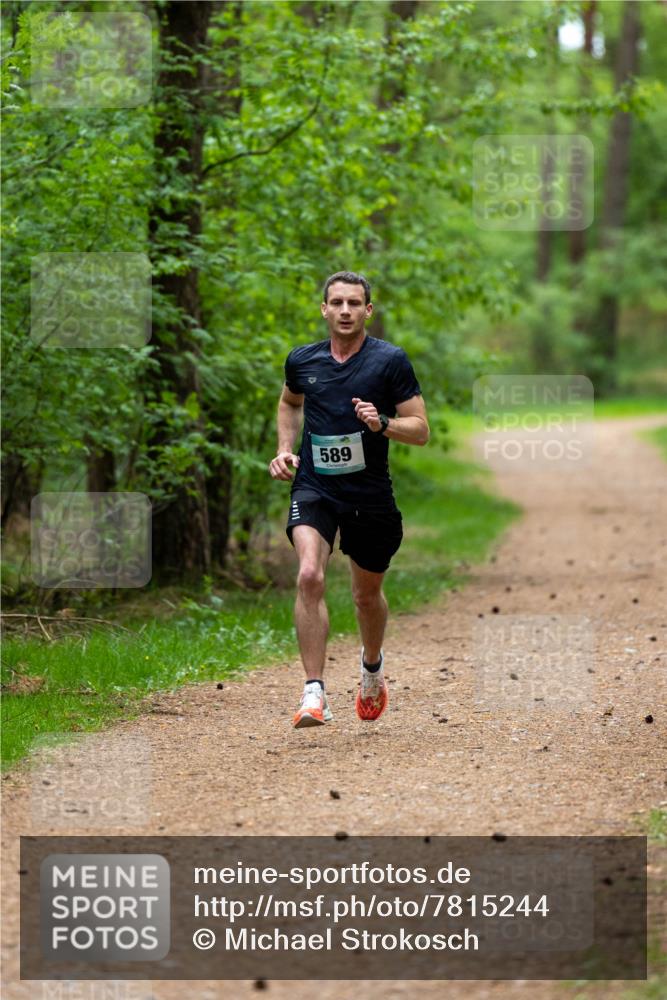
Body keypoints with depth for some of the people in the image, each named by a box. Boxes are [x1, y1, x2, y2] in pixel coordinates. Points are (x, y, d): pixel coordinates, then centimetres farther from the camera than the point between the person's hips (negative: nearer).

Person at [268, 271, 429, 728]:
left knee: (367, 593, 15)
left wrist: (383, 424, -23)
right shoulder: (302, 360, 4)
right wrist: (285, 449, 12)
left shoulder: (391, 361, -5)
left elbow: (421, 430, -4)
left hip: (370, 494, 0)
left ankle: (372, 664, 48)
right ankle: (315, 694, -25)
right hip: (314, 488, 0)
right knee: (310, 575, -23)